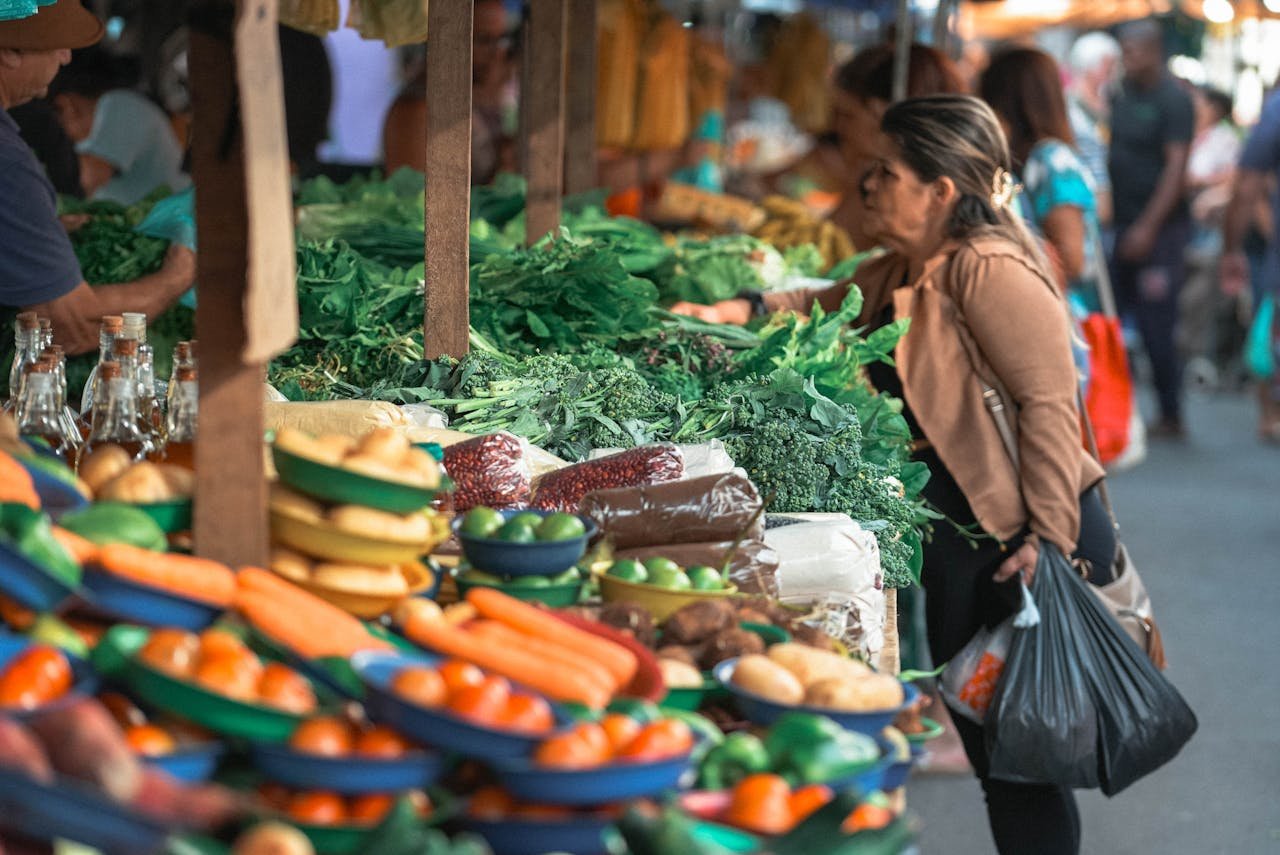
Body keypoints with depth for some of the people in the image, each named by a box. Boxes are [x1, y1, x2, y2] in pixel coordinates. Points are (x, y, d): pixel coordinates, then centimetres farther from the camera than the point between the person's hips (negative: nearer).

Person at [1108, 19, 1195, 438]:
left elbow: (1176, 167, -14)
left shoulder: (1173, 99, -10)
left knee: (1156, 328, -6)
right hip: (1122, 225, 7)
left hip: (1159, 229, -7)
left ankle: (1171, 417, 3)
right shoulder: (1121, 94, 11)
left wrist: (1148, 227, -18)